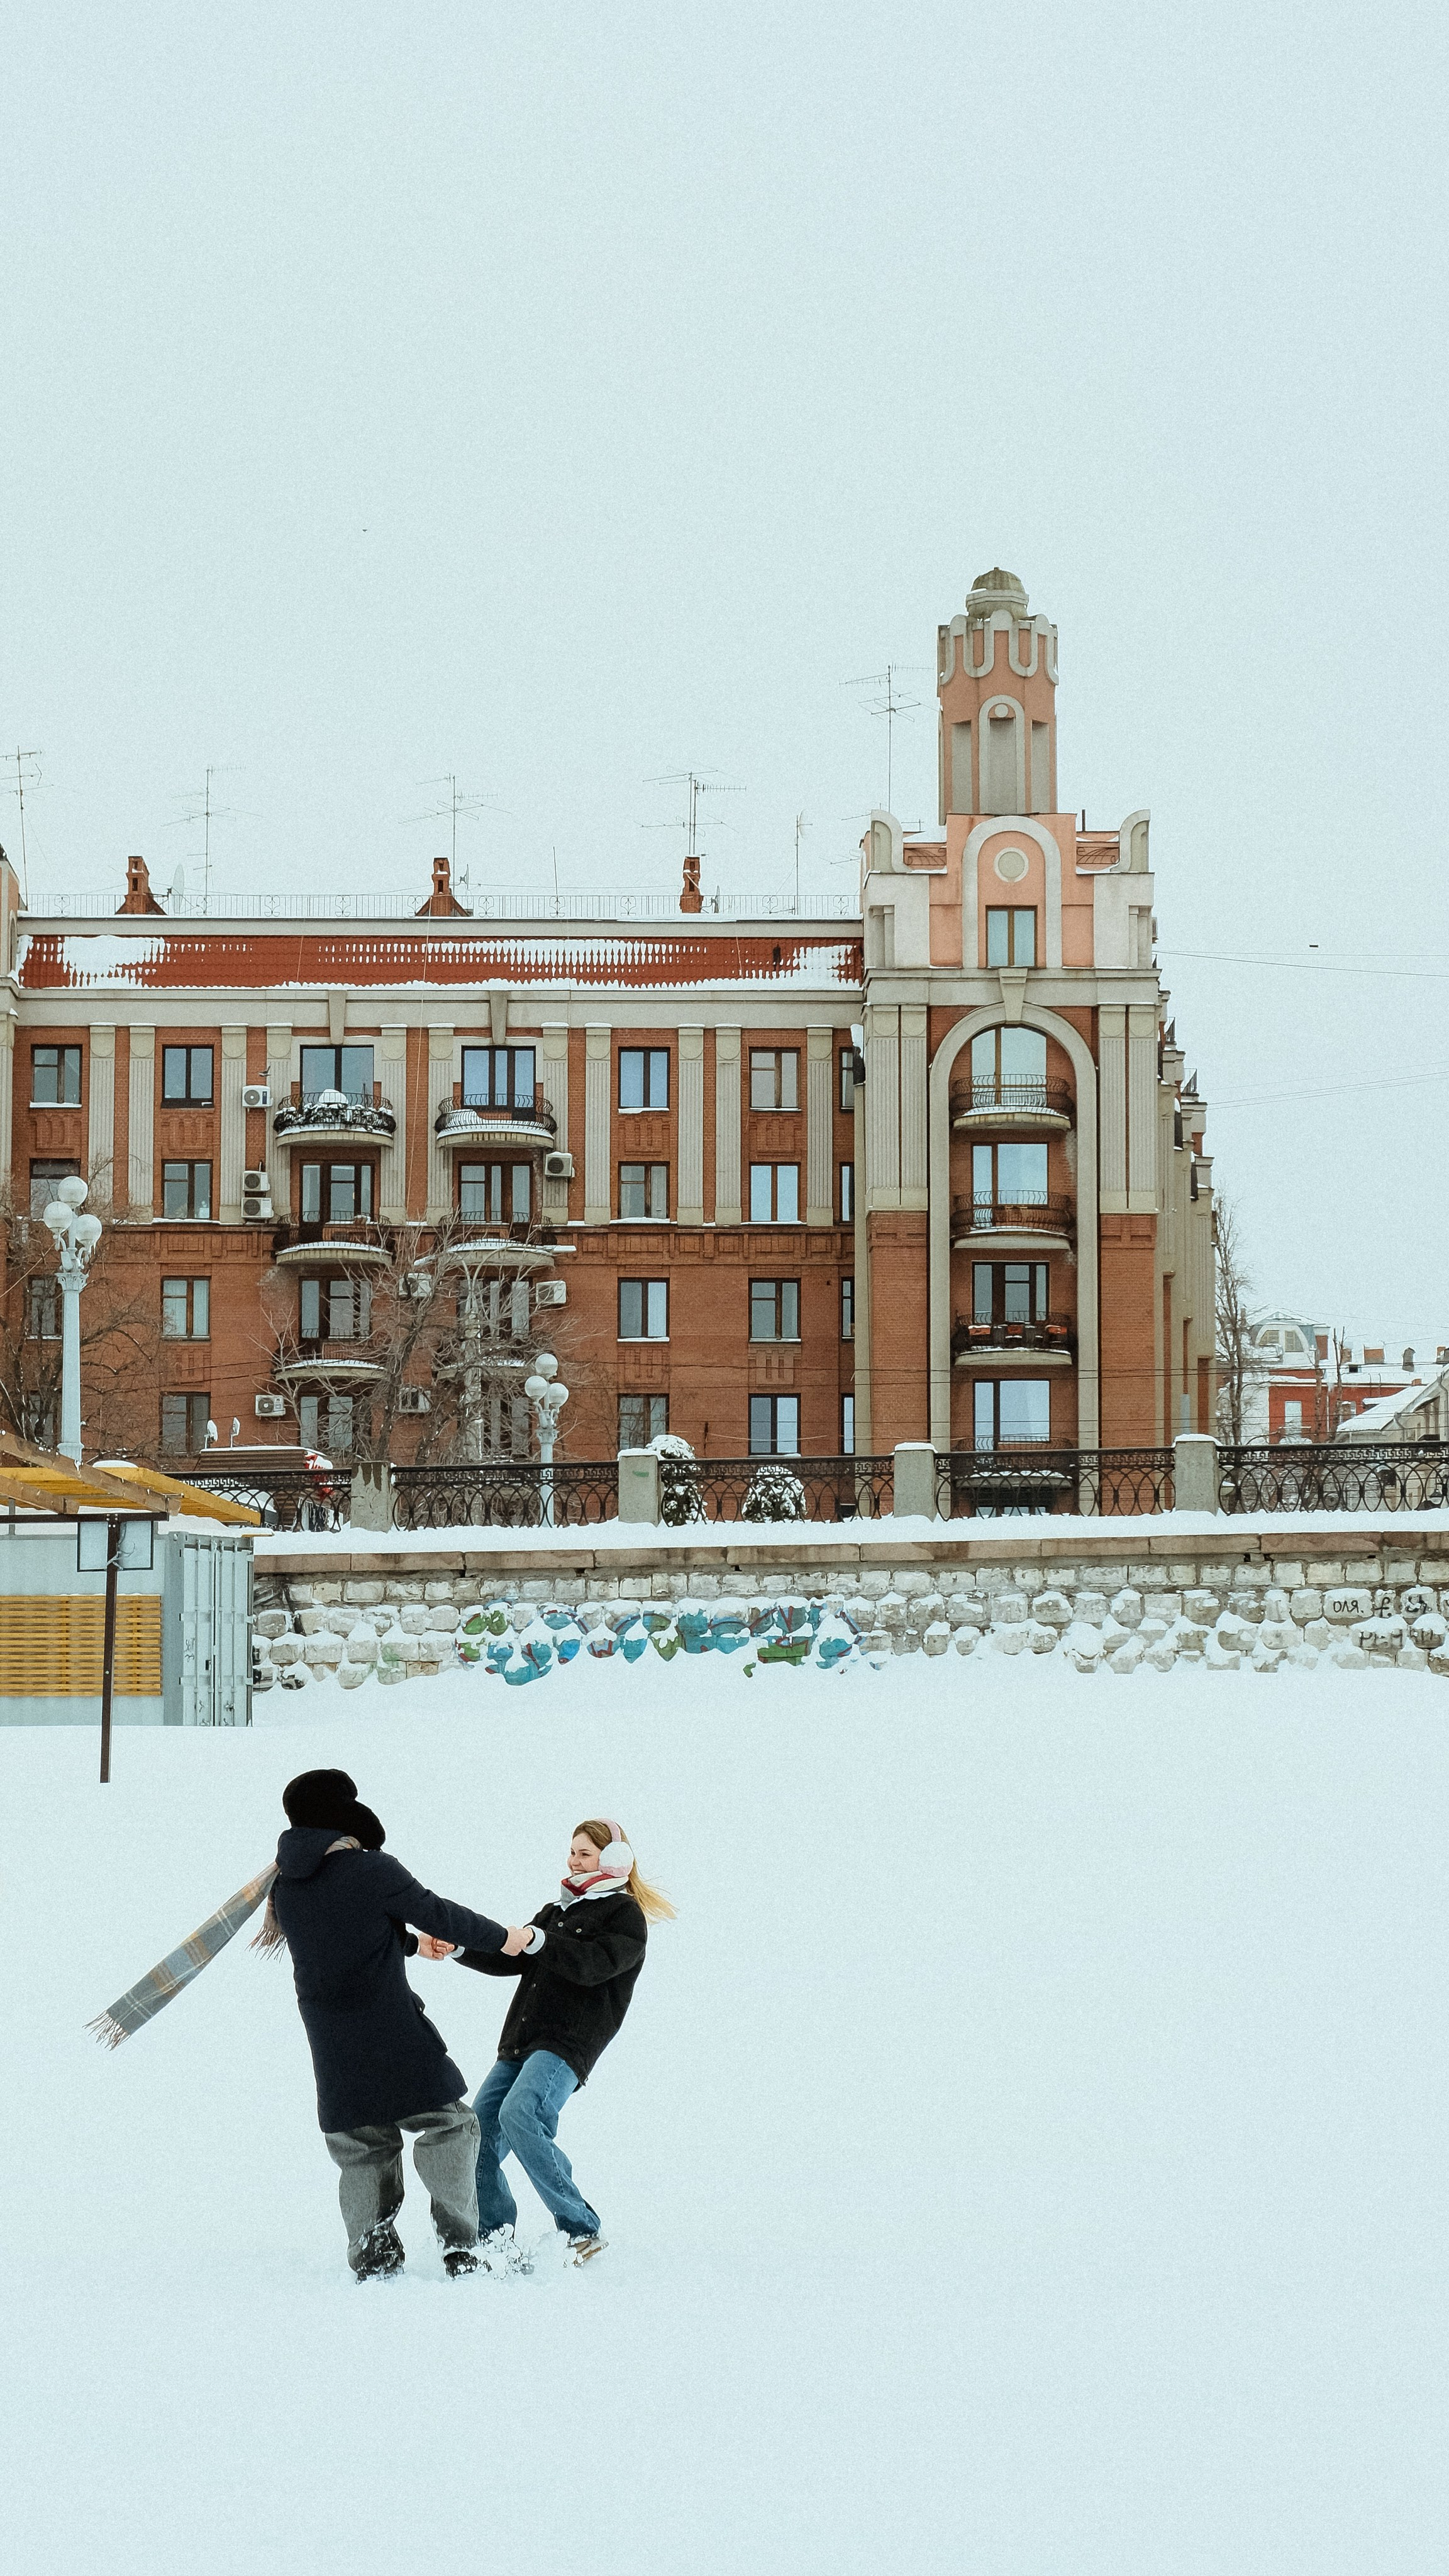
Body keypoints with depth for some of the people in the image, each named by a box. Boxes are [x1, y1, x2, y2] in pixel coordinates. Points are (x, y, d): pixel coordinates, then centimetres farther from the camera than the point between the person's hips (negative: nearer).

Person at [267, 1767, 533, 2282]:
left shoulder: (284, 1888, 8)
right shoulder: (371, 1870, -12)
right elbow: (438, 1914, -5)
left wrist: (415, 1945, 36)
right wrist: (500, 1938, 11)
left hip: (331, 2045, 6)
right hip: (393, 2033, -6)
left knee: (360, 2147, 16)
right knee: (446, 2127, 5)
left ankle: (372, 2258, 8)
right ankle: (458, 2247, -5)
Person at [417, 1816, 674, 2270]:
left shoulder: (626, 1916, 3)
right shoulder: (557, 1910, 28)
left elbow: (594, 1964, -15)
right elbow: (511, 1961, 20)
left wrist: (537, 1941, -28)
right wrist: (457, 1948, 4)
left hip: (568, 2045, -8)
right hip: (519, 2045, 8)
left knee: (519, 2114, -31)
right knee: (477, 2136, -6)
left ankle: (580, 2231, -23)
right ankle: (499, 2250, 0)